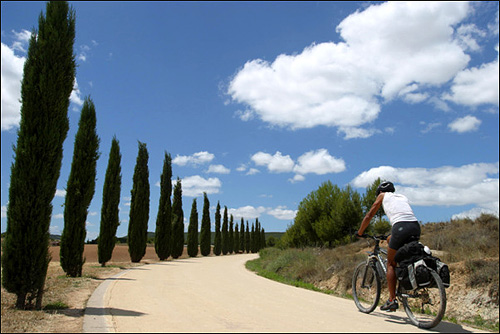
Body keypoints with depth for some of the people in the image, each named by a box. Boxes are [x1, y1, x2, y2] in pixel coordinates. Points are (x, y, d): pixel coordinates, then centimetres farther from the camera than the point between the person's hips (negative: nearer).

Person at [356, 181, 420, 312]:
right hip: (416, 227, 5)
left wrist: (359, 233, 32)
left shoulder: (383, 195, 21)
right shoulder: (403, 197, 34)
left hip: (401, 227, -5)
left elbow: (369, 215, 21)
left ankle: (392, 299, 0)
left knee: (391, 264, 5)